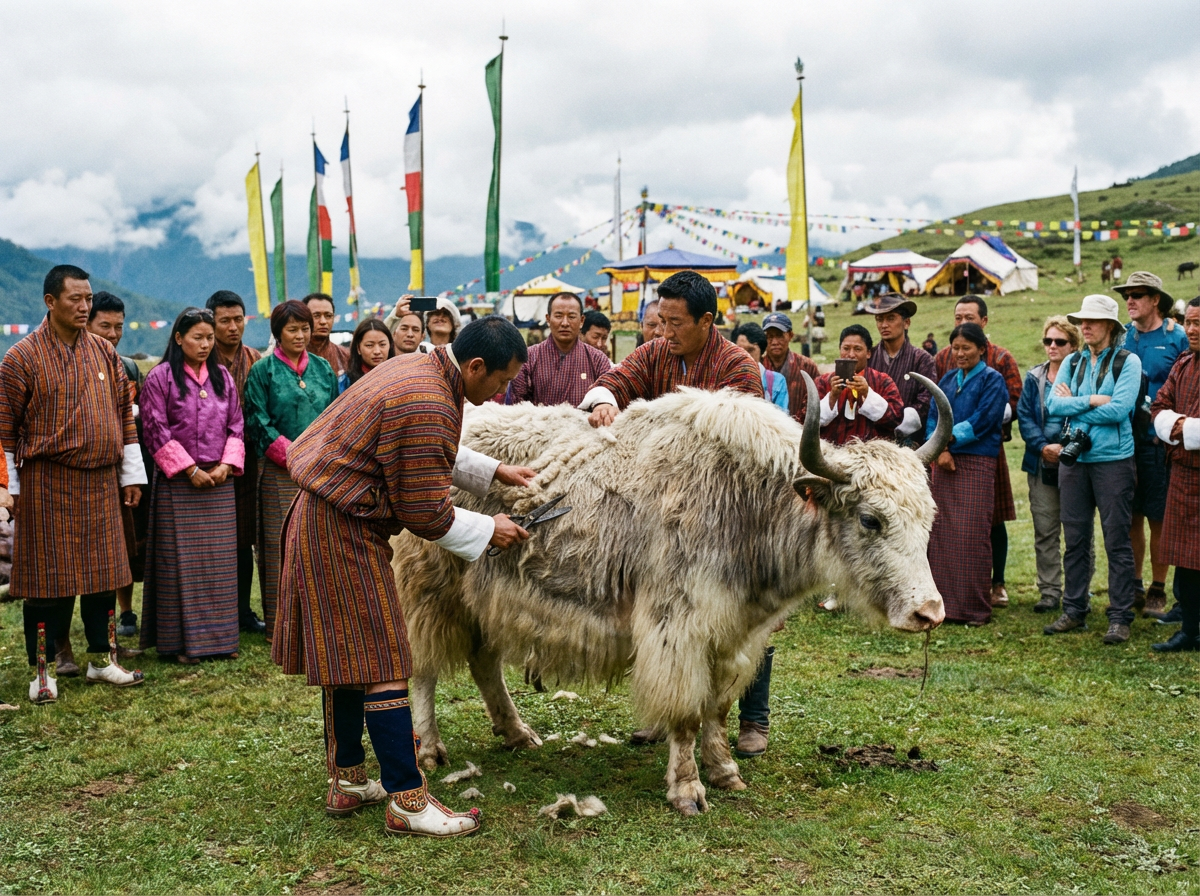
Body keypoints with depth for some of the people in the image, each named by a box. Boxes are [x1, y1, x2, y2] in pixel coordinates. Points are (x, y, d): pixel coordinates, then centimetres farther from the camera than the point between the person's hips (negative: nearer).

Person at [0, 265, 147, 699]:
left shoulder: (104, 353, 8)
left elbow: (124, 413, 12)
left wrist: (132, 474, 11)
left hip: (100, 482, 4)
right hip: (46, 484, -4)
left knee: (102, 571, 9)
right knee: (48, 575, 1)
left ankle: (103, 658, 21)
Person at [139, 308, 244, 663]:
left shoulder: (222, 377, 11)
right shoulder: (160, 377, -3)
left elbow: (236, 426, 11)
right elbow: (156, 431, -8)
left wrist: (226, 465, -4)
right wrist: (189, 469, -12)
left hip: (219, 482, 4)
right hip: (177, 483, -4)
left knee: (219, 560, 6)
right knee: (180, 562, -1)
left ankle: (218, 635, 13)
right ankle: (180, 639, 5)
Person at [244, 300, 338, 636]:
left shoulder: (323, 369, 13)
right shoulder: (263, 371, 1)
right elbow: (257, 423, -4)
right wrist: (293, 455, -12)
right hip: (280, 473, -3)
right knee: (281, 546, -3)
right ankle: (280, 624, 3)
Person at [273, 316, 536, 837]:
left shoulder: (419, 367, 9)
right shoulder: (428, 407, -24)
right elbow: (426, 514, -19)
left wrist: (494, 472, 20)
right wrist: (488, 531, -6)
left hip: (321, 518, 11)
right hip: (344, 533, -11)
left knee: (345, 658, 16)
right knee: (382, 663, -6)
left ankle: (347, 782, 26)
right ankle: (408, 802, 0)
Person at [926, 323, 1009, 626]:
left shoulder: (992, 380, 0)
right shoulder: (947, 379, 16)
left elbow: (980, 422, -11)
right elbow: (932, 418, 9)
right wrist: (940, 449, -7)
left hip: (976, 464, -5)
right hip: (944, 464, 5)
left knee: (971, 534, -7)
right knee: (940, 532, 3)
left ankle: (975, 608, 0)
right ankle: (945, 601, 11)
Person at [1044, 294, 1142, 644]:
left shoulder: (1128, 362, -4)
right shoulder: (1072, 362, 10)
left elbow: (1119, 409, -16)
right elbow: (1053, 404, -1)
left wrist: (1072, 404, -8)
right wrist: (1090, 400, -13)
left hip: (1113, 460, -5)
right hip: (1074, 458, 5)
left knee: (1117, 540, -1)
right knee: (1075, 539, 10)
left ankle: (1120, 617, 7)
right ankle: (1074, 612, 19)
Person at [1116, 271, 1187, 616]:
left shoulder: (1177, 338, -3)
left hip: (1157, 442, -3)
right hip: (1123, 440, 4)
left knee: (1158, 519, 3)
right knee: (1131, 517, 9)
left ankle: (1158, 592, 14)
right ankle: (1133, 588, 20)